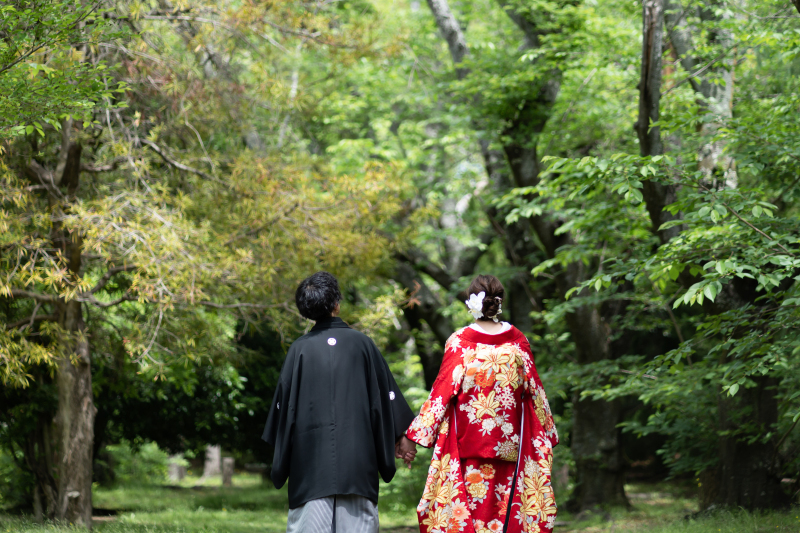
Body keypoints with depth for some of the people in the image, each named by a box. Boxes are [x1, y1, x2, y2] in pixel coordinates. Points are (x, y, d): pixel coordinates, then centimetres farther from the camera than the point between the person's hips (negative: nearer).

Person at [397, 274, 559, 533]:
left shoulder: (459, 342, -6)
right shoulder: (517, 341, 2)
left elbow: (441, 392, -7)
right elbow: (534, 390, 7)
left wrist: (414, 435, -2)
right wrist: (547, 434, 18)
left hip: (467, 442, -2)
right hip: (509, 442, 2)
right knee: (507, 507, 6)